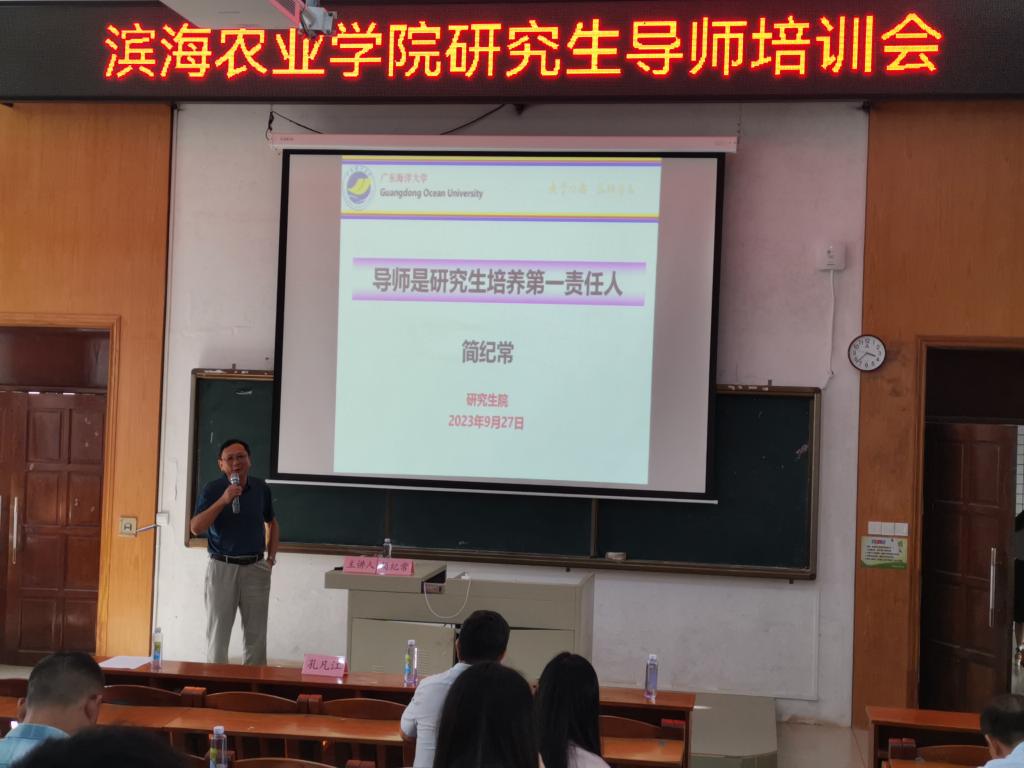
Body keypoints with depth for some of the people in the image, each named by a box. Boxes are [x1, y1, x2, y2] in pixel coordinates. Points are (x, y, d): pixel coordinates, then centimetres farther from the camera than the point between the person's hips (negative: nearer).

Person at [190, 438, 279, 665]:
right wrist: (223, 500, -26)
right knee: (217, 636, 4)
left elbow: (271, 523, 21)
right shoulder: (213, 490, -6)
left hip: (255, 568, 3)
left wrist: (271, 557, 11)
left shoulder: (261, 488, 5)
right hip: (222, 567, -3)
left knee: (256, 638, 7)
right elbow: (196, 528, -17)